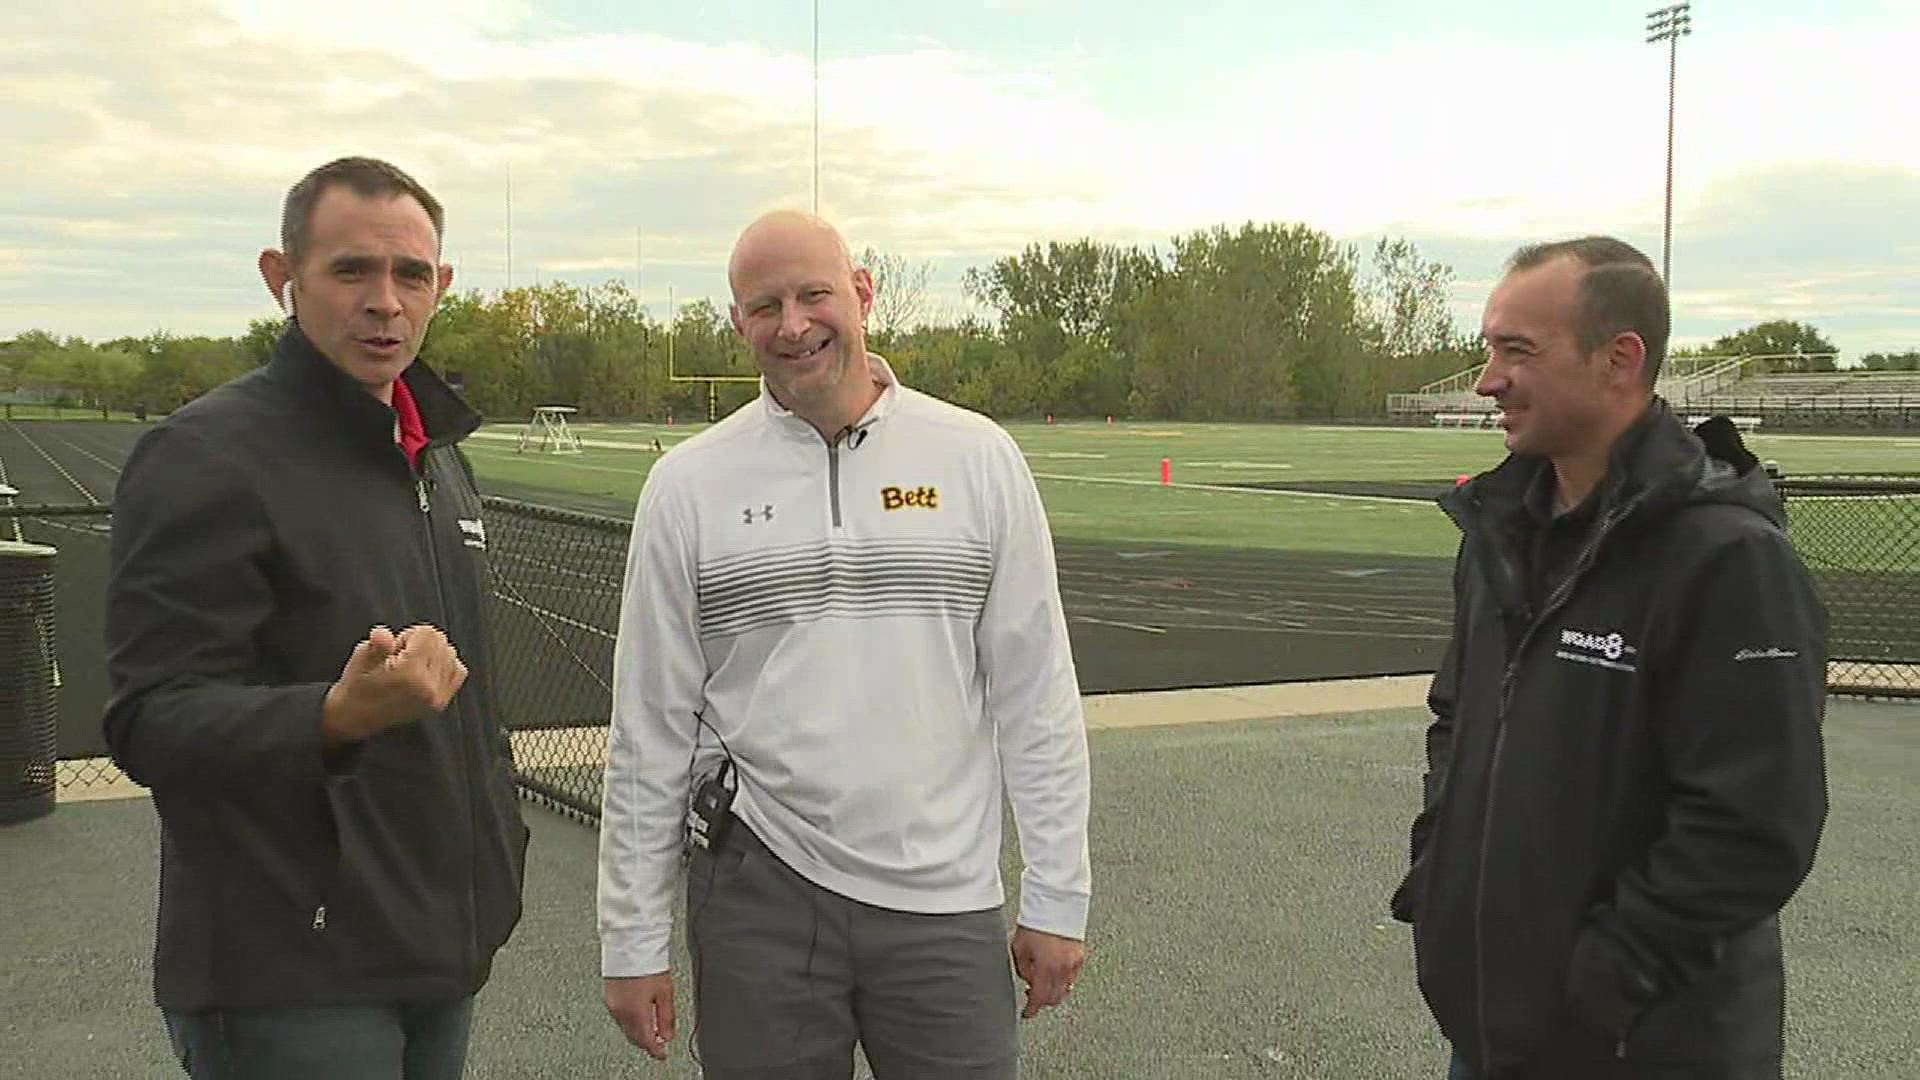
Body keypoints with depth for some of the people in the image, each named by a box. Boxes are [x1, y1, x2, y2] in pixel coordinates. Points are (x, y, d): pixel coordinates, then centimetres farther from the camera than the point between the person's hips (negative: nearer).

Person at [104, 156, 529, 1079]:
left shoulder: (439, 458, 13)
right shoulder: (206, 457, -14)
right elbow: (150, 724, -20)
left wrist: (496, 850, 19)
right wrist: (339, 717, -37)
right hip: (292, 976, -8)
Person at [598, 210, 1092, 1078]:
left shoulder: (979, 459, 1)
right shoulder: (688, 485, 0)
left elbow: (1035, 697, 3)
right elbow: (651, 728, 3)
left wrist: (1057, 899, 2)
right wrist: (631, 941, 2)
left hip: (947, 905, 1)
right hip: (759, 902, 0)